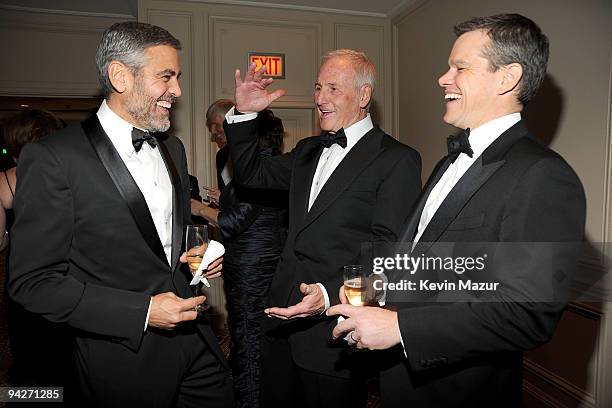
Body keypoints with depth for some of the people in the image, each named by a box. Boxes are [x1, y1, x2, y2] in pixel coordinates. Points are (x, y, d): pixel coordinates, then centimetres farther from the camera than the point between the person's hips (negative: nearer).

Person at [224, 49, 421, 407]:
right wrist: (244, 114, 4)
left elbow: (387, 249, -18)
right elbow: (252, 173, 16)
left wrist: (330, 294, -29)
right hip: (282, 317, 7)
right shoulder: (307, 151, 13)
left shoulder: (398, 159, -10)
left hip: (334, 329, -6)